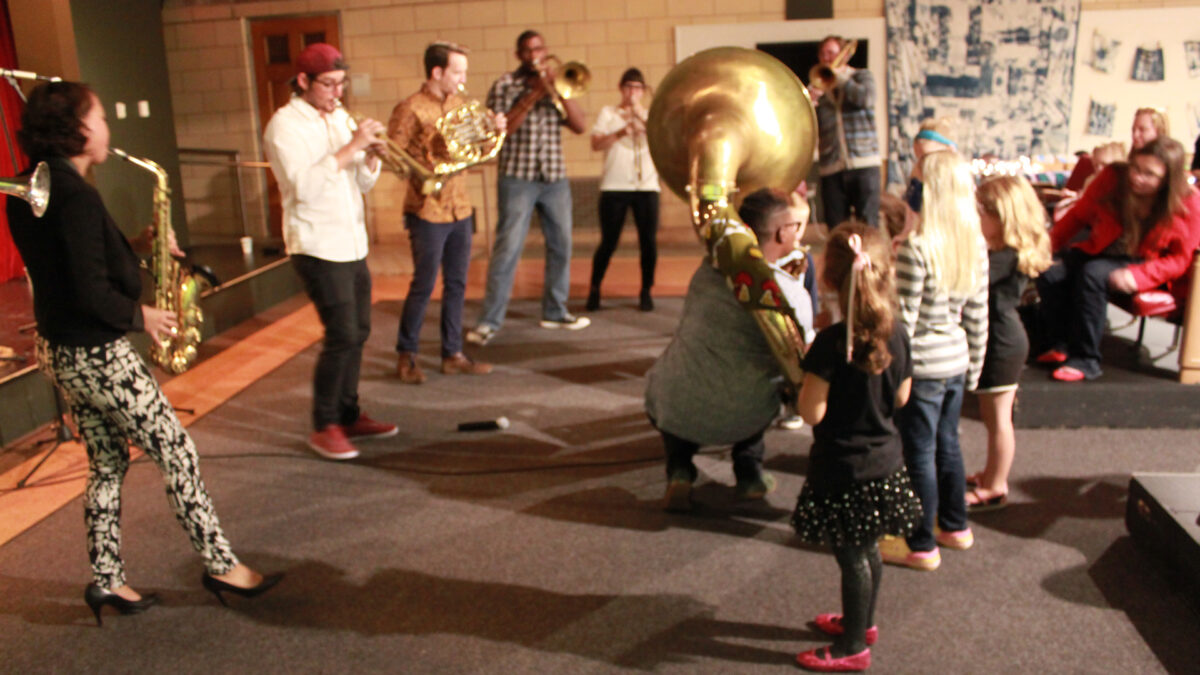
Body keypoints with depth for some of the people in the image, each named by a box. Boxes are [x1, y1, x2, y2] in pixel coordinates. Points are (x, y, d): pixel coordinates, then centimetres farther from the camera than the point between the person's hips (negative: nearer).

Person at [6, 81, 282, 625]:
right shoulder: (74, 196, -22)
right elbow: (90, 292, -25)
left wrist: (136, 250, 7)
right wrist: (140, 316, -10)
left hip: (59, 351, 10)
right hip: (98, 356, -10)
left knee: (107, 463, 17)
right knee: (176, 453, 1)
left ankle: (106, 581, 24)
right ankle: (220, 565, 10)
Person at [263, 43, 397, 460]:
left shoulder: (340, 118, 14)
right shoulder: (285, 124, -8)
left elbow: (364, 184, 13)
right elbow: (304, 185, -22)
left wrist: (372, 155, -7)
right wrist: (350, 148, -22)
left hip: (353, 244, 8)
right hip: (317, 247, -8)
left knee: (358, 333, 12)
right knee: (341, 336, -11)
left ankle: (349, 416, 24)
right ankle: (324, 428, 2)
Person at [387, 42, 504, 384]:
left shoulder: (458, 104, 11)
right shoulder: (410, 109, -11)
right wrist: (431, 157, -22)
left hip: (460, 208, 7)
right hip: (428, 211, -6)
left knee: (456, 285, 10)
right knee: (423, 286, 1)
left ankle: (453, 355, 20)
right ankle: (406, 355, 16)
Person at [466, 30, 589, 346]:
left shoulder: (554, 84, 14)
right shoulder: (505, 85, 1)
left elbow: (579, 125, 3)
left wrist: (560, 90, -9)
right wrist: (532, 97, -15)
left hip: (555, 178, 5)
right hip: (518, 179, -5)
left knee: (561, 246, 9)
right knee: (508, 248, -9)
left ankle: (555, 311, 24)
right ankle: (489, 321, -6)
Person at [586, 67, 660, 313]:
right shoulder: (608, 113, 13)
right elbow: (596, 143, -2)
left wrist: (641, 116, -11)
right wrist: (620, 133, -17)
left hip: (647, 186, 2)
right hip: (614, 186, -1)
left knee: (648, 241, -3)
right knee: (608, 242, -2)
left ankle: (646, 292, 12)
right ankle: (594, 290, 15)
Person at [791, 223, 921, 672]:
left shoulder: (832, 343, -24)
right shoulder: (896, 336, -4)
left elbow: (811, 413, -22)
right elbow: (900, 398, 7)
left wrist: (807, 377, -7)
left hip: (843, 470, -6)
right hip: (885, 462, 7)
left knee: (852, 557, 7)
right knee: (867, 550, 23)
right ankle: (862, 621, 42)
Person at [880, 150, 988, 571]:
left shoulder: (916, 249, -22)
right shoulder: (976, 247, 0)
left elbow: (904, 320, -19)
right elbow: (977, 318, 7)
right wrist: (974, 369, 17)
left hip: (923, 366, -7)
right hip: (957, 362, 7)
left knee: (919, 453, 5)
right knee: (947, 443, 22)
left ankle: (921, 546, 18)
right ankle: (955, 526, 38)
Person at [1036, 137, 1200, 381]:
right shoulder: (1113, 178, -9)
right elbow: (1078, 216, 2)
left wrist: (1137, 276, -26)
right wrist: (1049, 245, -9)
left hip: (1143, 263, -4)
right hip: (1100, 252, 4)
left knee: (1092, 274, -35)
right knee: (1049, 274, -25)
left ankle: (1085, 360, -26)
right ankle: (1057, 345, -3)